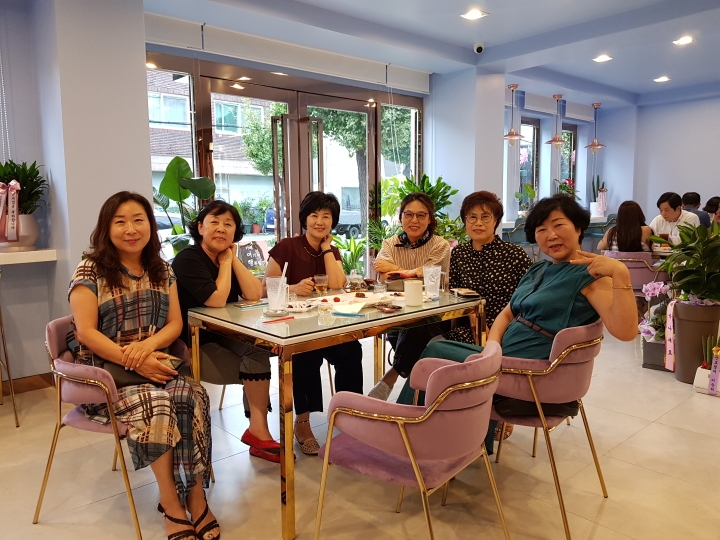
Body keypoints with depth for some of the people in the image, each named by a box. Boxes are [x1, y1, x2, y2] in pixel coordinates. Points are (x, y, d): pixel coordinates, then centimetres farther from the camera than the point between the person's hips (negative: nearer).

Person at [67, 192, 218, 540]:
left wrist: (147, 346, -15)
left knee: (192, 396, -28)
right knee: (154, 403, -33)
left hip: (152, 360, 4)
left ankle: (196, 498, -18)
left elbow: (175, 324, 7)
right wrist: (132, 362, -21)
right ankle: (173, 504, -18)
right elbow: (86, 333, -10)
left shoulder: (161, 270, 10)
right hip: (103, 369, -3)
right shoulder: (90, 270, -3)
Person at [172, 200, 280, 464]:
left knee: (259, 345, -21)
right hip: (193, 347, -7)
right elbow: (217, 300, -24)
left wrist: (233, 259, -7)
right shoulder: (188, 260, -13)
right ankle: (258, 430, -15)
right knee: (257, 353, -24)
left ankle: (257, 428, -14)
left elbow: (255, 295, -4)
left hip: (222, 338, 7)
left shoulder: (227, 258, 9)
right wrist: (225, 262, -12)